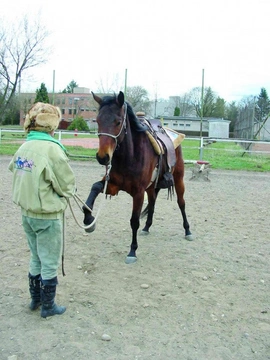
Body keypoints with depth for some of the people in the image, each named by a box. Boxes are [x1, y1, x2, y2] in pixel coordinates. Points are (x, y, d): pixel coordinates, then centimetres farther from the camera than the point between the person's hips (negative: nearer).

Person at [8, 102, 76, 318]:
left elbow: (16, 173, 9)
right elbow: (67, 185, -15)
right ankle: (48, 306, 25)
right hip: (48, 216, -7)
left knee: (36, 259, 23)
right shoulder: (52, 149, -21)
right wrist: (69, 190, 6)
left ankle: (35, 299, 38)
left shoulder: (24, 148, 0)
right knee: (50, 264, 10)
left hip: (28, 213, 7)